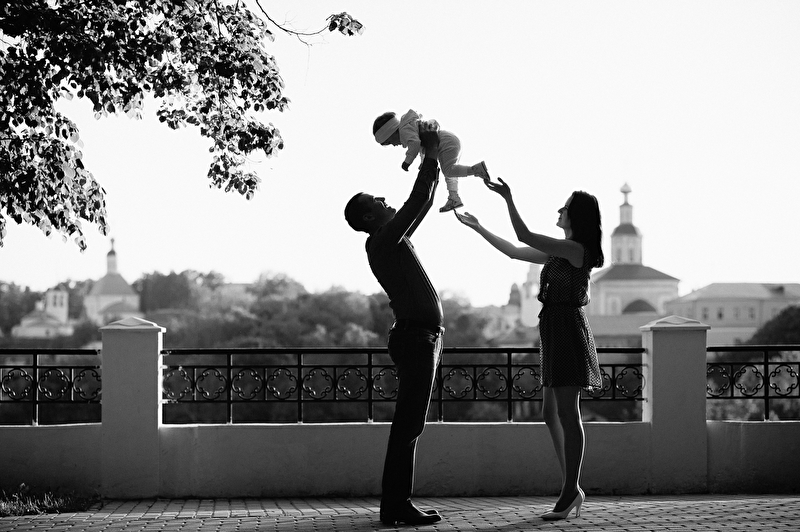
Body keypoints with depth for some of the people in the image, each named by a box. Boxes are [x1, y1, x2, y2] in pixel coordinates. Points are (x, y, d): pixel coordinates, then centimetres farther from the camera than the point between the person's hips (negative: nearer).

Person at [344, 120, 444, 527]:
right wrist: (430, 158, -8)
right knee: (408, 424, -11)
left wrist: (433, 160, 20)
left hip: (420, 337, 10)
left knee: (409, 424, 10)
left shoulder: (391, 240, 19)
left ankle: (396, 501, 13)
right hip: (416, 337, -10)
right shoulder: (382, 240, -9)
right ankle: (396, 505, -11)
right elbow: (417, 203, -15)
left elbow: (421, 206, 27)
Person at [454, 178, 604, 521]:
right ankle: (572, 490, 13)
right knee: (552, 414, 9)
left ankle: (570, 491, -7)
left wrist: (508, 199, -15)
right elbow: (515, 252, 24)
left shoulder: (576, 249, -11)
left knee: (567, 413, -9)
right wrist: (478, 228, 25)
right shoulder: (560, 252, 18)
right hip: (556, 332, 10)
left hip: (567, 330, -10)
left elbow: (525, 238, -18)